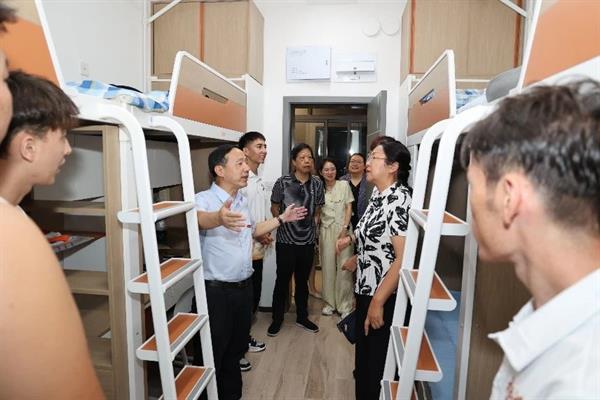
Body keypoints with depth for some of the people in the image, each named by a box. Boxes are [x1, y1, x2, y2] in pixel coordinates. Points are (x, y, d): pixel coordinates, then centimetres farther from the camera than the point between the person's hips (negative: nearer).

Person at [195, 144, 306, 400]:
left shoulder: (242, 200, 7)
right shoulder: (204, 199, -18)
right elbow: (199, 219, -42)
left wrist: (282, 219, 21)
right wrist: (219, 218, -64)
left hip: (244, 287, 7)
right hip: (216, 291, -7)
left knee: (236, 348, 22)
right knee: (214, 354, 8)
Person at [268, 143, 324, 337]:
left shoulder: (317, 183, 0)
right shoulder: (282, 182, -10)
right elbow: (274, 207, 1)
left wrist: (314, 221, 2)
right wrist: (283, 220, -7)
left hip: (308, 240, 3)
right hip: (286, 240, -3)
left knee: (302, 280, 17)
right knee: (282, 280, 9)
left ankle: (302, 317, 34)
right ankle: (277, 318, 27)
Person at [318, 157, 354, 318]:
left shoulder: (344, 185, 1)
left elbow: (349, 207, 0)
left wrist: (345, 228, -8)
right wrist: (315, 232, 3)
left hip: (342, 228, -2)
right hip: (326, 230, 2)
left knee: (344, 267, -3)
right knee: (327, 267, 6)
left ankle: (345, 305, 11)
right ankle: (330, 302, 20)